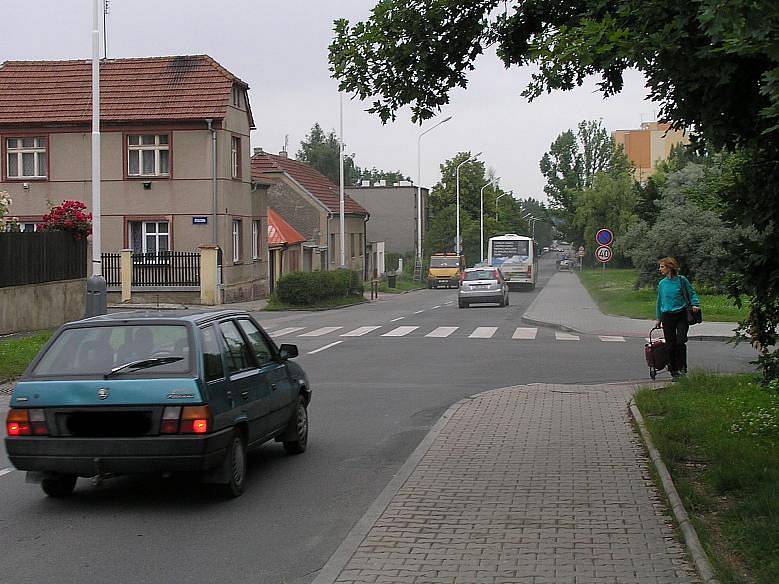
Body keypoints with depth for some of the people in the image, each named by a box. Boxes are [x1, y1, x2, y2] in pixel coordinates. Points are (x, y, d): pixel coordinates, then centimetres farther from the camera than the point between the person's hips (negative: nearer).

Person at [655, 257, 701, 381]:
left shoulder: (681, 280, -3)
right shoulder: (662, 283, 9)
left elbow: (691, 293, 2)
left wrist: (695, 304, -16)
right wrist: (659, 318, 20)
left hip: (681, 315, -3)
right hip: (667, 316, 3)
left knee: (680, 342, -14)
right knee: (670, 345, 3)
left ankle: (682, 368, -2)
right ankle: (674, 372, 11)